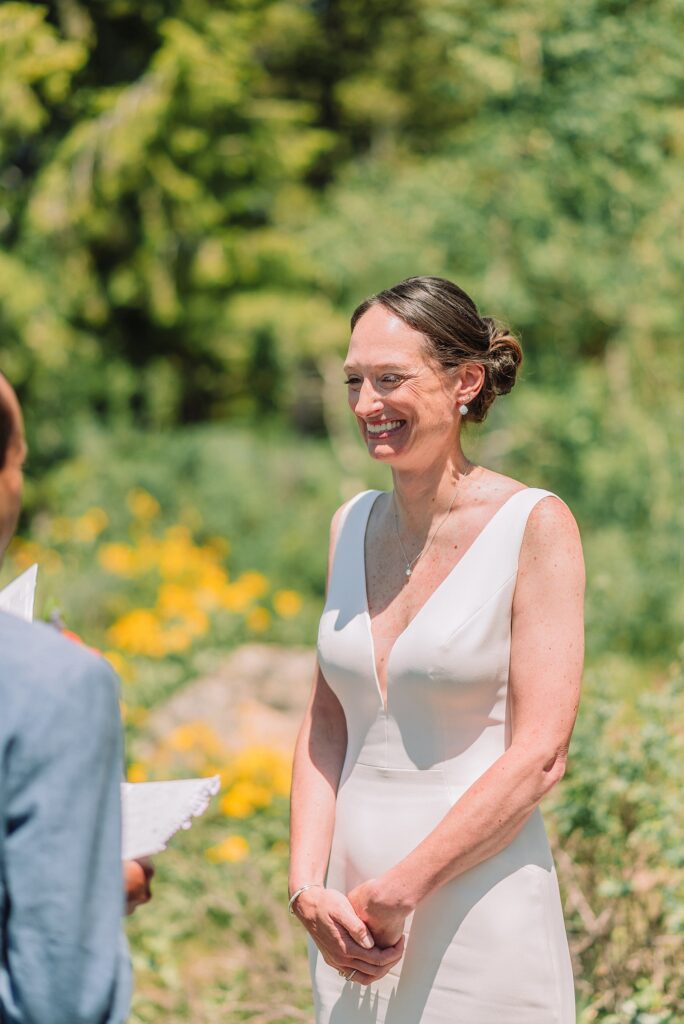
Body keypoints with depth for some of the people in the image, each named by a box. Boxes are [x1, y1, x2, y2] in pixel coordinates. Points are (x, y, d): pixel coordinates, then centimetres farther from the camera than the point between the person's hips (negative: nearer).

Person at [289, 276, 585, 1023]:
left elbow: (538, 756, -13)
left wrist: (399, 892, -14)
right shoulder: (353, 525, 8)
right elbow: (325, 727, 10)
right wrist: (307, 885, -4)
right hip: (351, 913, 5)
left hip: (479, 903, -5)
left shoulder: (533, 525, -8)